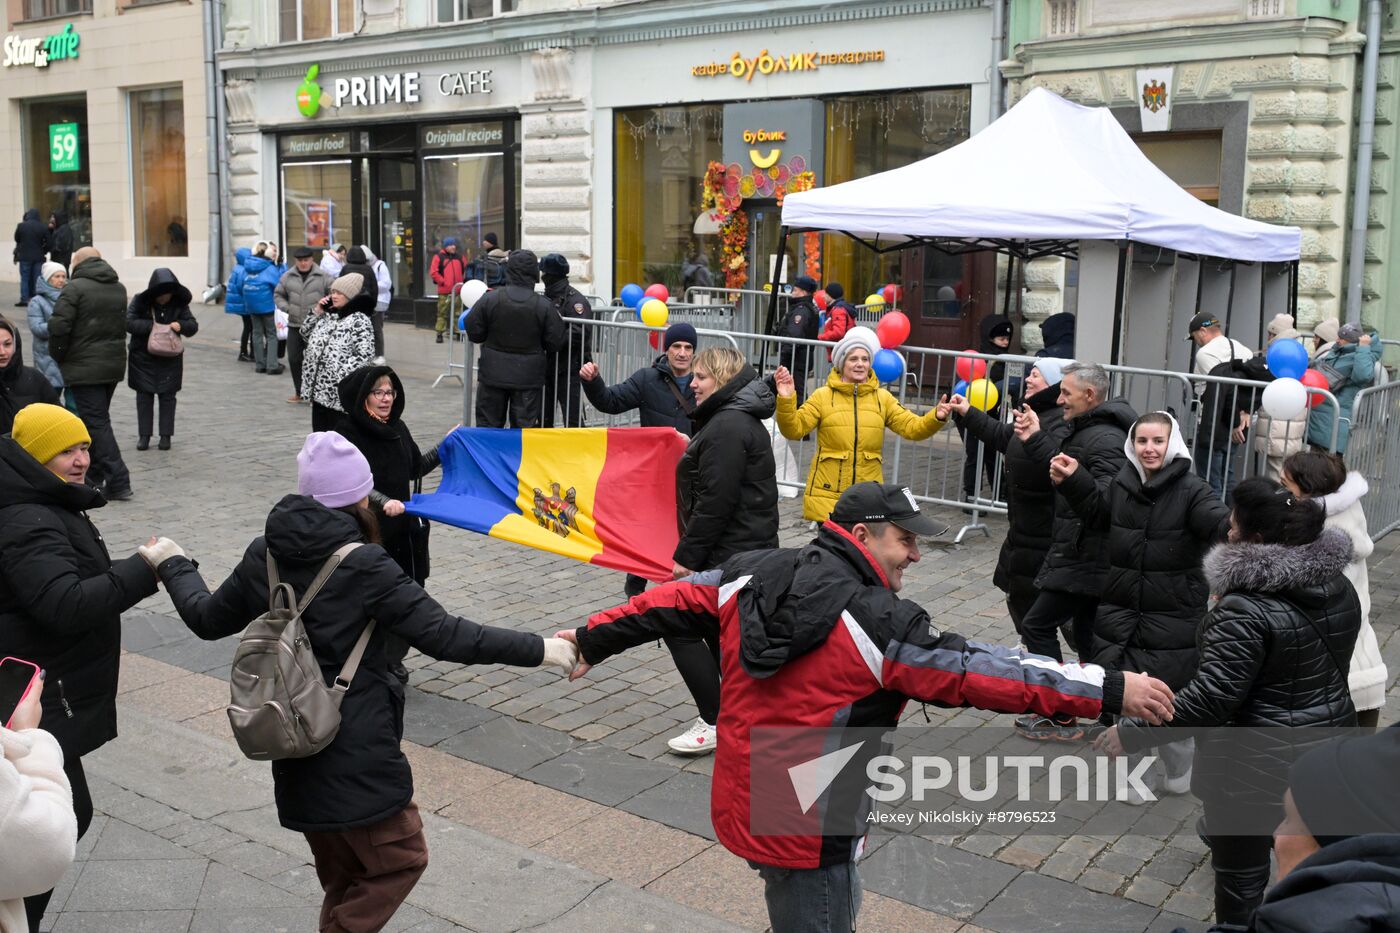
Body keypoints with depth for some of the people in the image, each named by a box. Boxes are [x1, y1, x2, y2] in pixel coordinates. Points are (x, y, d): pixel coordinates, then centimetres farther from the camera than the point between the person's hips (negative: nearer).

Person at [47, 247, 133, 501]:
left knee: (97, 422, -5)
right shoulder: (119, 288, 12)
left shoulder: (74, 288, -12)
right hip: (114, 364, 7)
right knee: (98, 419, 18)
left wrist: (58, 356, -3)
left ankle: (118, 482, -11)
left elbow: (59, 327, -17)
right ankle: (93, 476, 27)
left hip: (84, 368, -7)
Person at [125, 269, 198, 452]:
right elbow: (128, 322, -16)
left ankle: (166, 435, 13)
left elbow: (193, 325, -3)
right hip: (143, 357, -1)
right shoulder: (140, 301, -8)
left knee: (167, 396, 5)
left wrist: (181, 325, -24)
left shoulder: (179, 304, -2)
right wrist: (150, 326, -28)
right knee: (144, 396, 5)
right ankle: (144, 435, 12)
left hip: (170, 359, 1)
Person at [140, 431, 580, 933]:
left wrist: (173, 565, 31)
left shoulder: (264, 555, -1)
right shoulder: (364, 566, -19)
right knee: (400, 858, 11)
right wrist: (540, 650, -18)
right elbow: (444, 636, -22)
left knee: (343, 880, 22)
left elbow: (208, 619, 13)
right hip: (357, 755, -7)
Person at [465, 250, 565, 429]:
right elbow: (556, 342, -6)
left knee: (488, 423, 12)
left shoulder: (489, 299, -9)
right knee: (525, 426, 6)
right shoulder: (544, 305, -11)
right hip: (528, 379, -1)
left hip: (493, 374, 1)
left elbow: (474, 333, -3)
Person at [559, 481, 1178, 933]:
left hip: (741, 801, 8)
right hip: (809, 827, -8)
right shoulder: (877, 622, -21)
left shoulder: (754, 575, -1)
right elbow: (979, 671, -24)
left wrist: (593, 641, 21)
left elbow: (674, 602, 7)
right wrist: (1110, 691, -21)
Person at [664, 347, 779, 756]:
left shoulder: (727, 427, -19)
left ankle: (715, 723, 2)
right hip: (746, 548, 11)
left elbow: (715, 502, -23)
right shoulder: (738, 419, 15)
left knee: (680, 626, -5)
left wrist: (687, 556, -19)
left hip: (730, 552, -11)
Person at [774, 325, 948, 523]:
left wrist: (936, 418, -16)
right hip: (827, 495, -2)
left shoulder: (882, 398, 7)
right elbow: (794, 429, -8)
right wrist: (786, 400, -24)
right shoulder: (823, 396, -1)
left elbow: (912, 427, 3)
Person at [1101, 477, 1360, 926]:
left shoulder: (1246, 609, -24)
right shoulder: (1338, 587, 1)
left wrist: (1132, 733, -20)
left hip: (1256, 766, -8)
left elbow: (1210, 697, -26)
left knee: (1241, 875, 8)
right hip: (1327, 751, 8)